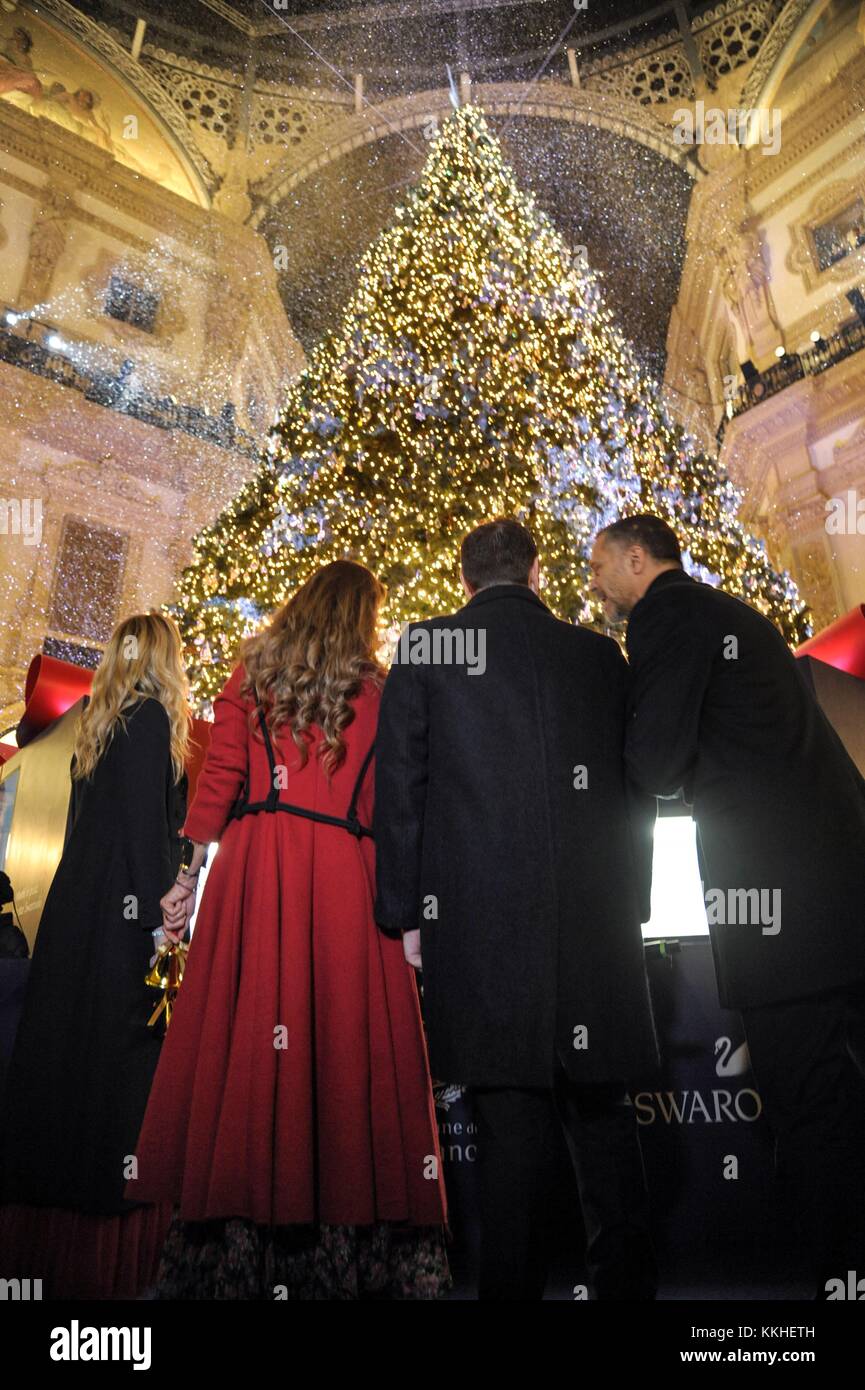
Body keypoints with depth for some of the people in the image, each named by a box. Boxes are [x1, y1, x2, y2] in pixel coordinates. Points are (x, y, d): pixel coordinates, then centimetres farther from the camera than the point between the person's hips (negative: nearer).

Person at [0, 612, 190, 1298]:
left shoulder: (100, 718, 14)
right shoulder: (151, 716, -9)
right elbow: (147, 823, -16)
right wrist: (158, 918, -17)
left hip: (74, 906, 8)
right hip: (123, 911, -8)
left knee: (64, 1049, 11)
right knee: (120, 1052, -3)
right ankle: (106, 1238, 4)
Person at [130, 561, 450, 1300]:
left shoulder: (253, 671, 12)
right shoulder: (376, 689, 9)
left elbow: (219, 776, 4)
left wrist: (194, 865, 4)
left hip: (257, 866, 1)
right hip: (342, 876, -1)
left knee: (244, 1028, 2)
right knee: (344, 1026, 2)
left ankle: (235, 1239, 5)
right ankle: (343, 1227, 6)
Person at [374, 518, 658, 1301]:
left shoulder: (425, 650, 2)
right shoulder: (599, 655, 9)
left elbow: (397, 787, -1)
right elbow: (632, 787, 12)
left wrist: (405, 912, 3)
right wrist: (629, 904, 19)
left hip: (478, 921, -2)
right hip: (594, 919, 3)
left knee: (512, 1117, 4)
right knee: (602, 1110, 16)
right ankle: (626, 1279, 25)